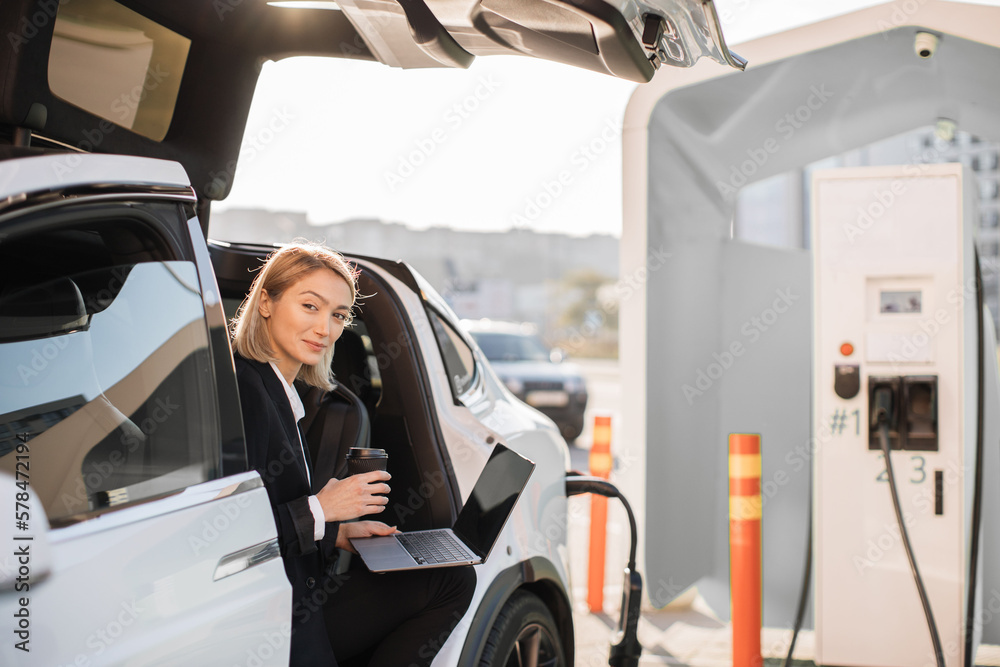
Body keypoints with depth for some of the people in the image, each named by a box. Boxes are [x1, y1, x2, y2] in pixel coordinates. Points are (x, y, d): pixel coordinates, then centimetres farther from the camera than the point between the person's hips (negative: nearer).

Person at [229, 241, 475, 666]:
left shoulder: (279, 389, 12)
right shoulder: (244, 389, -18)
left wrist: (337, 534, 5)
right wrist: (319, 511, -18)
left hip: (294, 601, 9)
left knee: (453, 580, 9)